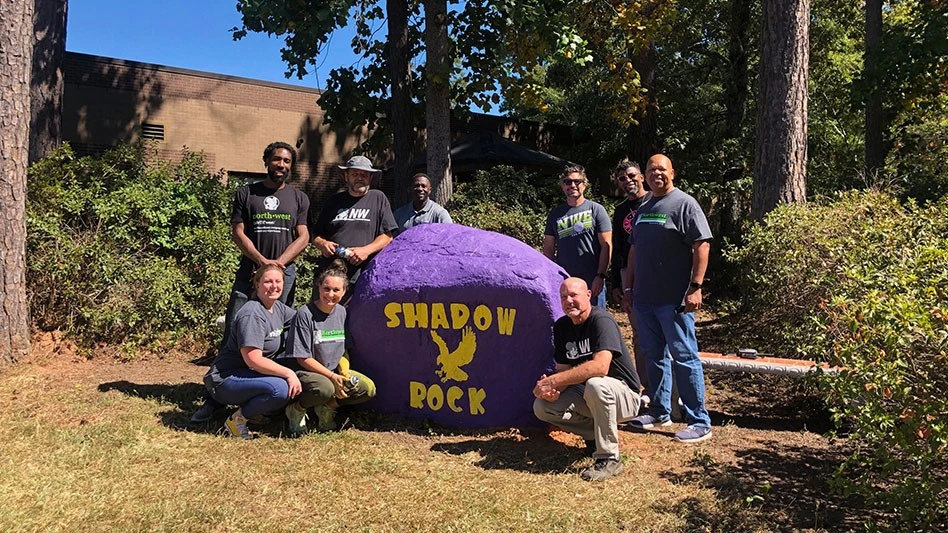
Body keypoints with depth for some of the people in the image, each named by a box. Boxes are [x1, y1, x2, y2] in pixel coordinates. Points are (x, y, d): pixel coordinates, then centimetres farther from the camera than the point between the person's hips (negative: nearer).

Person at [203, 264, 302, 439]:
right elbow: (253, 359, -27)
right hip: (225, 381, -9)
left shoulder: (278, 307, 6)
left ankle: (255, 410, 9)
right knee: (281, 389, -32)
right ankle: (237, 419, -9)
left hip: (248, 375, 9)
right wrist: (288, 373, -27)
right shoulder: (252, 314, -21)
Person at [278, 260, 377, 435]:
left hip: (334, 371, 6)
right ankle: (297, 408, -5)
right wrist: (332, 377, -20)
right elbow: (303, 358, -16)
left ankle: (327, 407, 7)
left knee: (368, 388, -13)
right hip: (303, 372, -6)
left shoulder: (342, 312, 3)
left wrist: (344, 373, -8)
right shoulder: (305, 314, -16)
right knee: (325, 388, -37)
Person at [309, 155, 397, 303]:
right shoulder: (334, 201, 18)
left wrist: (366, 250, -12)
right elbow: (315, 234, 20)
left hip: (364, 276, -3)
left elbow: (387, 236, 3)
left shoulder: (378, 198, 9)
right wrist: (322, 243, -2)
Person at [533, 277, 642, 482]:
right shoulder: (561, 326, 2)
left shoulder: (601, 320, -20)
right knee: (541, 407, -12)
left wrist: (553, 381, -32)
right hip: (585, 396, 7)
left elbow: (600, 367, -35)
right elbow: (564, 370, 3)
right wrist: (554, 389, -21)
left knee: (596, 384, -39)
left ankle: (609, 458, -22)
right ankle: (596, 432, 8)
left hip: (624, 395, -7)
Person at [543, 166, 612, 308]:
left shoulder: (596, 210, 2)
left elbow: (606, 245, -2)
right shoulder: (555, 214, 11)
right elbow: (548, 249, 13)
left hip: (592, 282, -3)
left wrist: (600, 276, -9)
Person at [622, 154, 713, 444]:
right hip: (644, 298, 7)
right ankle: (660, 411, 27)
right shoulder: (642, 210, 17)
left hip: (674, 299, -7)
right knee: (653, 355, 14)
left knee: (684, 357, -4)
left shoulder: (684, 204, -5)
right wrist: (629, 290, 17)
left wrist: (695, 286, -19)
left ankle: (699, 422, 4)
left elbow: (702, 246, -12)